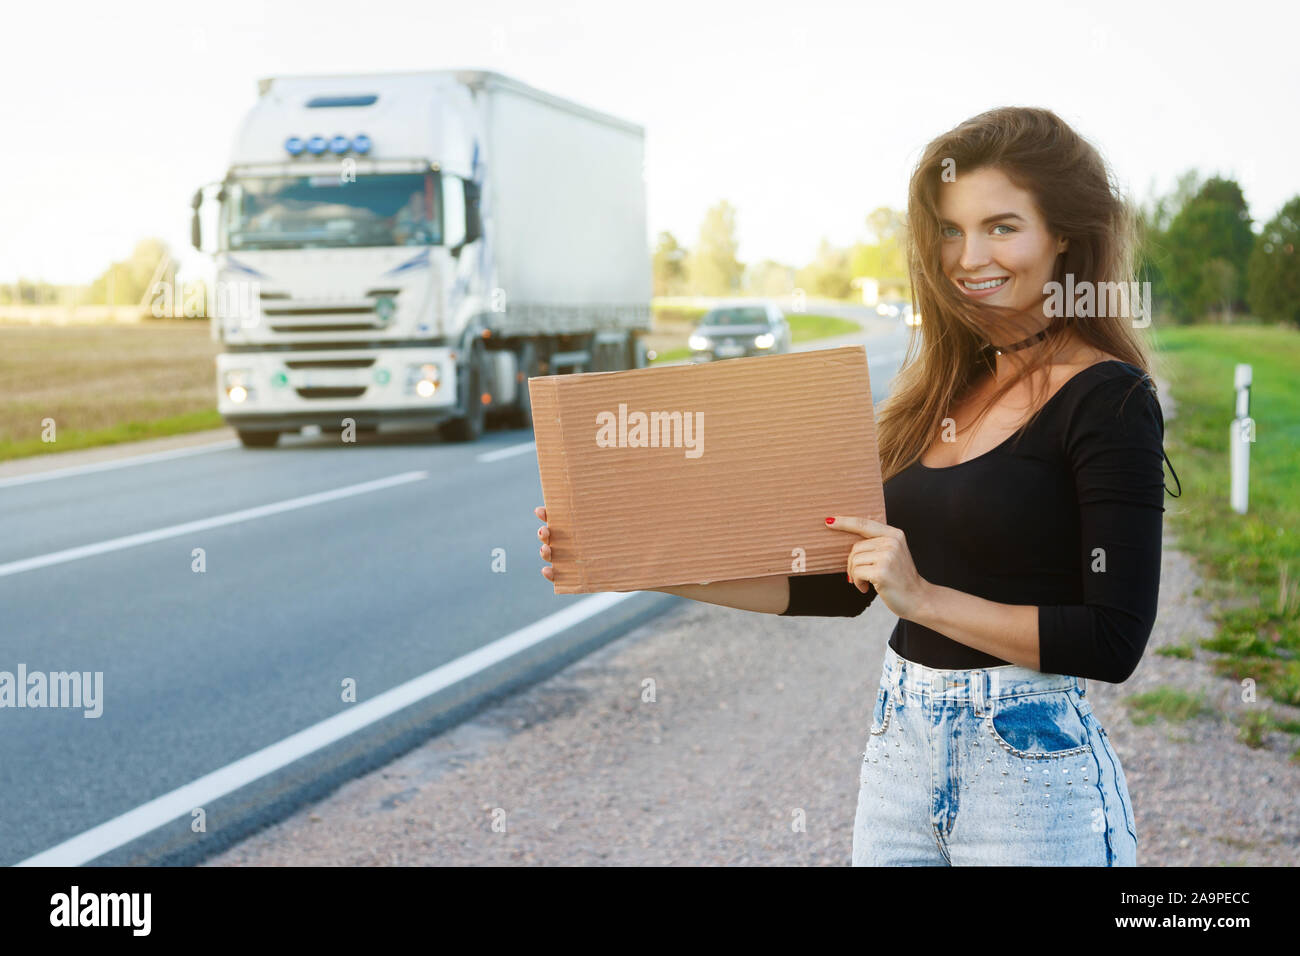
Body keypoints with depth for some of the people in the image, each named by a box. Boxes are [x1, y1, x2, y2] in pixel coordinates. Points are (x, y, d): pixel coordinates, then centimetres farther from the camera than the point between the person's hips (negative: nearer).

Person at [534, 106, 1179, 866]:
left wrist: (924, 598, -19)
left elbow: (1114, 643, -16)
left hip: (1031, 770, -6)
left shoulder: (1108, 399, -11)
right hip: (899, 746, 6)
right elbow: (843, 581, 11)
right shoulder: (946, 385, 9)